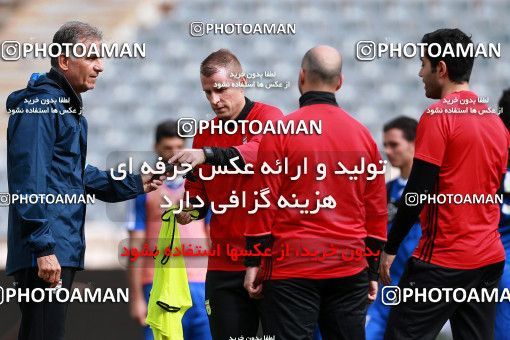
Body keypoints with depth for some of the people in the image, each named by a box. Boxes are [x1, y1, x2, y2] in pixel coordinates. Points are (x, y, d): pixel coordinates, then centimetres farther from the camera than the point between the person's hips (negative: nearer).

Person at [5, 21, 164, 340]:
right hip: (46, 253, -11)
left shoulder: (68, 108, 21)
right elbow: (29, 181, -19)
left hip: (63, 251, 11)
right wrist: (43, 247, -23)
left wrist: (134, 184, 16)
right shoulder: (41, 105, -12)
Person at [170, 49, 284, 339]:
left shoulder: (268, 117, -4)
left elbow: (261, 152, -25)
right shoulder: (205, 135, 12)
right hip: (225, 267, 5)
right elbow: (198, 193, 17)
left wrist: (207, 154, -36)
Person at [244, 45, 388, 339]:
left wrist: (253, 262, 1)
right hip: (350, 270, 4)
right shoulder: (362, 134, 6)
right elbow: (377, 209, 10)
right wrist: (373, 272, 16)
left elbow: (264, 203, -6)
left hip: (292, 269, -4)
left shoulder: (280, 131, -6)